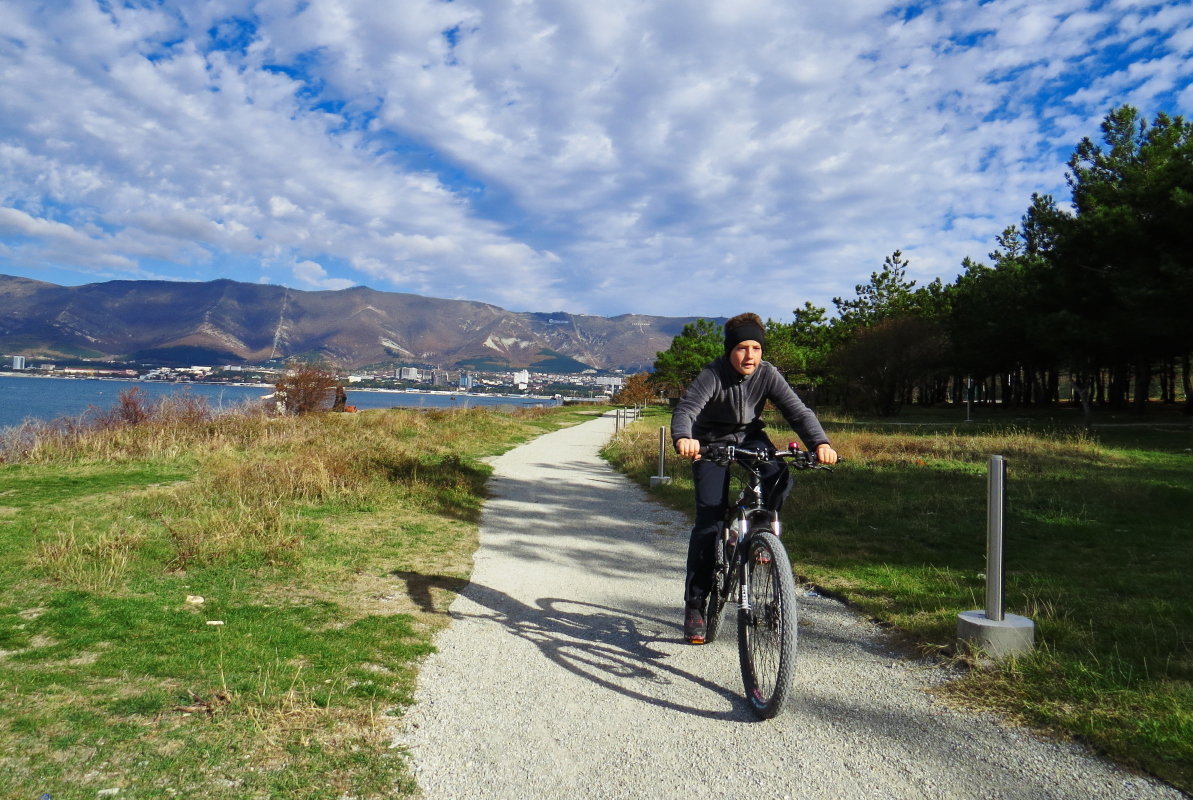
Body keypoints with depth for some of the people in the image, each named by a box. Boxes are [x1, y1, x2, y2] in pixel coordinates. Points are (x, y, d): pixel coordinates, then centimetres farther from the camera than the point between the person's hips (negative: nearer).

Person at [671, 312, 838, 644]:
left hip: (749, 437, 3)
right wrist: (683, 438, -64)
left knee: (779, 477, -31)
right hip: (711, 443, -3)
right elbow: (687, 407, -42)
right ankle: (694, 604, -1)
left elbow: (797, 410, -26)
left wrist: (820, 442, -44)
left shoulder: (767, 374, -17)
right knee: (709, 521, -11)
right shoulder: (713, 375, -27)